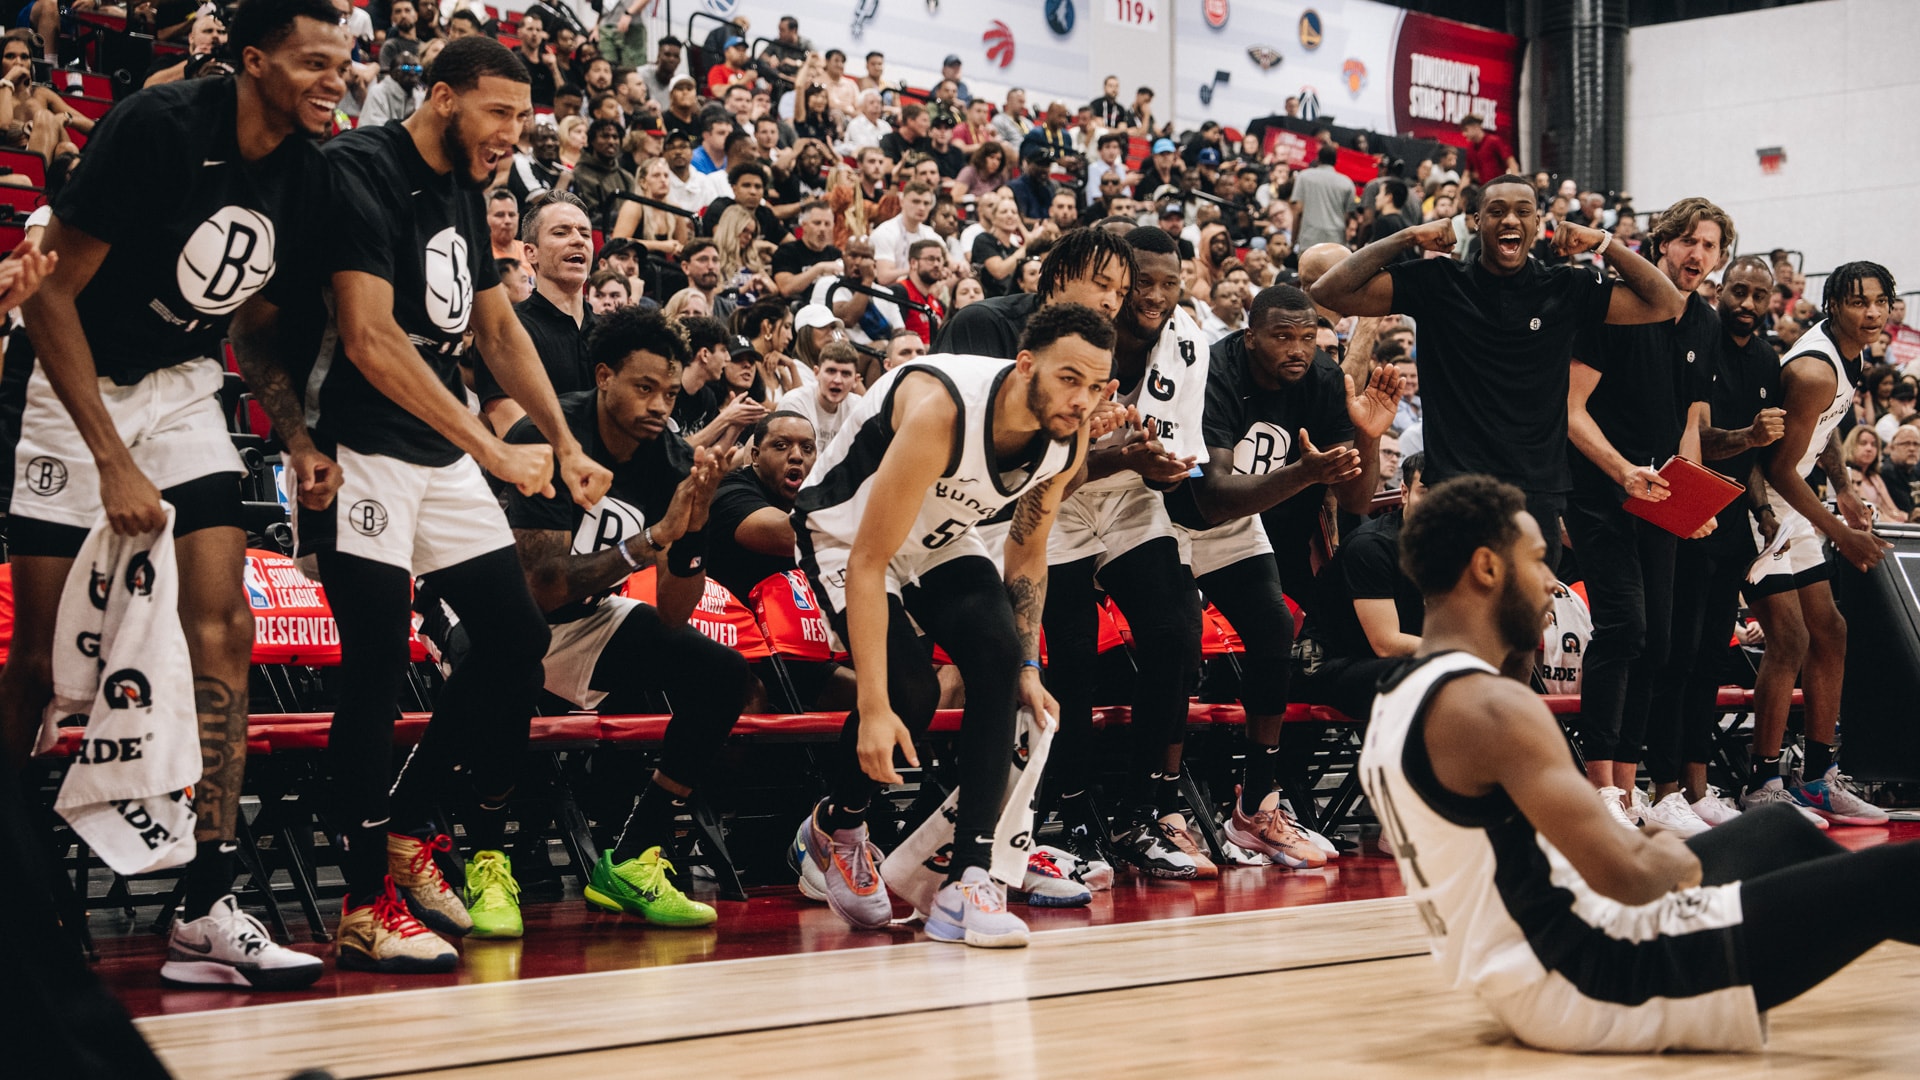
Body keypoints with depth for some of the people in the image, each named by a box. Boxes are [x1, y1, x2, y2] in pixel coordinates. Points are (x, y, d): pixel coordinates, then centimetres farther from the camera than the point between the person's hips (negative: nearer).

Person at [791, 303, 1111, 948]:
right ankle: (832, 831, 8)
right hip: (847, 530, -6)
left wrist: (1027, 668, 2)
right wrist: (874, 708, -38)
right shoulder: (941, 409, -38)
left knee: (999, 656, -20)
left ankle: (966, 885, -18)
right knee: (908, 689, -23)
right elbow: (867, 563, -36)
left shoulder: (1069, 438, -16)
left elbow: (1028, 548, 4)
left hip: (938, 537, 6)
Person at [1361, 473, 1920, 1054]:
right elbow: (1627, 878, -27)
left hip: (1524, 982, 10)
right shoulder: (1491, 706, -22)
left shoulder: (1394, 703, 8)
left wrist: (1645, 849, 10)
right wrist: (1673, 862, -5)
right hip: (1588, 989, -10)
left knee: (1775, 828, 27)